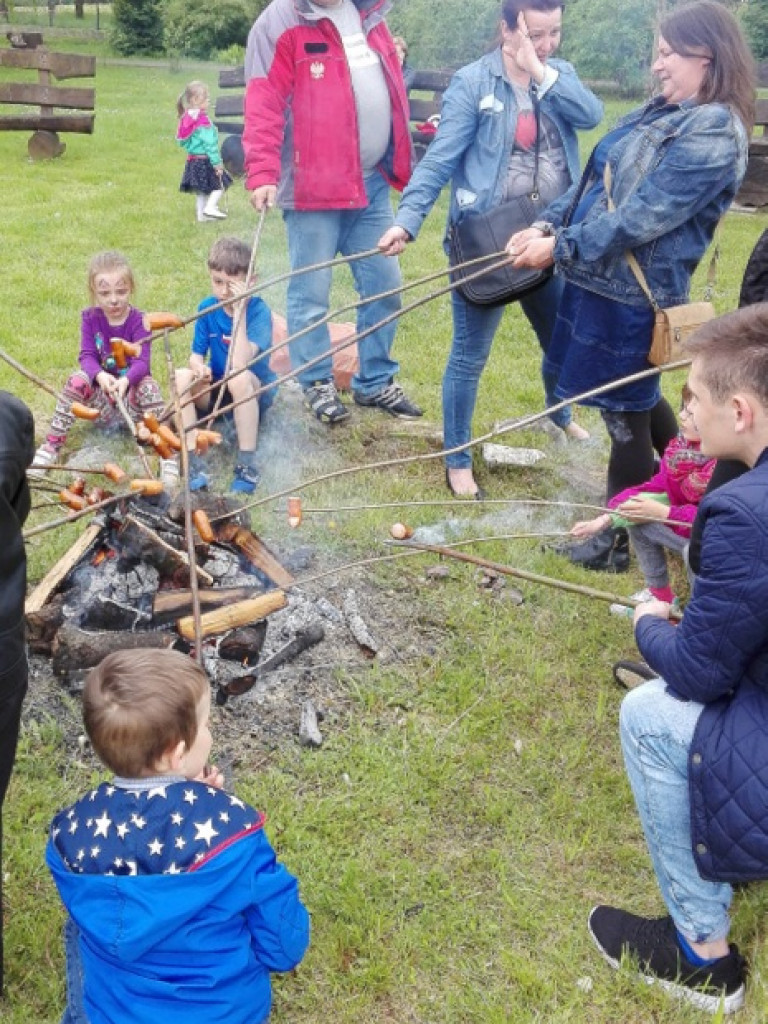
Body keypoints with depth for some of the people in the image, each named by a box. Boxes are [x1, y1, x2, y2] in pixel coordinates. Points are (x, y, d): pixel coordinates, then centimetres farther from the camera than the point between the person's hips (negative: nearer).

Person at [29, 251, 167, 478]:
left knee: (148, 385, -32)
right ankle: (52, 446, -20)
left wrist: (125, 380, -44)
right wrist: (100, 376, -36)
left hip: (131, 391, -2)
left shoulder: (138, 320, -11)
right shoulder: (90, 318, -3)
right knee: (76, 380, -25)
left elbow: (142, 362, -21)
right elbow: (87, 356, -12)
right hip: (100, 391, 2)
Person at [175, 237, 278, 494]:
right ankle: (192, 461, -24)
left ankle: (247, 464, -28)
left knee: (239, 378, -37)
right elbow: (196, 355, -1)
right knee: (181, 377, -23)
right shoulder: (207, 308, -4)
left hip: (255, 393, -4)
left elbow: (239, 364, -31)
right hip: (216, 391, 4)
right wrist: (198, 367, -26)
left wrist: (239, 311, -32)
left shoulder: (258, 310, -18)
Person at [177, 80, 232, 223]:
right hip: (205, 160, -8)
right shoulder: (203, 120, -20)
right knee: (219, 185, 3)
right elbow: (210, 143, -21)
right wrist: (217, 163, -18)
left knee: (200, 190, 16)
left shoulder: (186, 118, 7)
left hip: (192, 160, 8)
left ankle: (201, 214, 21)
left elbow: (182, 141, 13)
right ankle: (210, 207, -9)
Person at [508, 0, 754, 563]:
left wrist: (561, 247, -20)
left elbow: (641, 217, -24)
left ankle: (619, 539, 20)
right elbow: (594, 180, 13)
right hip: (600, 279, 9)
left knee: (626, 411, 4)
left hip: (633, 294, -9)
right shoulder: (661, 112, 11)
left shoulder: (713, 134, -19)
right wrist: (547, 224, 0)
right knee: (637, 398, 24)